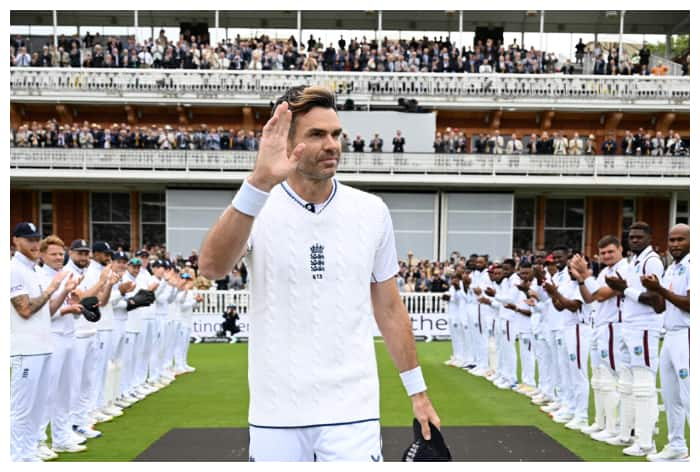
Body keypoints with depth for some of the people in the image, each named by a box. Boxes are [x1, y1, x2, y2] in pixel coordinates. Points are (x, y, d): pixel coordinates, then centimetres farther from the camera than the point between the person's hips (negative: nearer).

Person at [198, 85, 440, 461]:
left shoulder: (372, 211, 1)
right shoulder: (257, 207, -6)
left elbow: (389, 307, 9)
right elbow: (212, 268, -26)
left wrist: (417, 391, 10)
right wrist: (258, 184, -39)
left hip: (353, 411, 1)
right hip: (274, 415, -1)